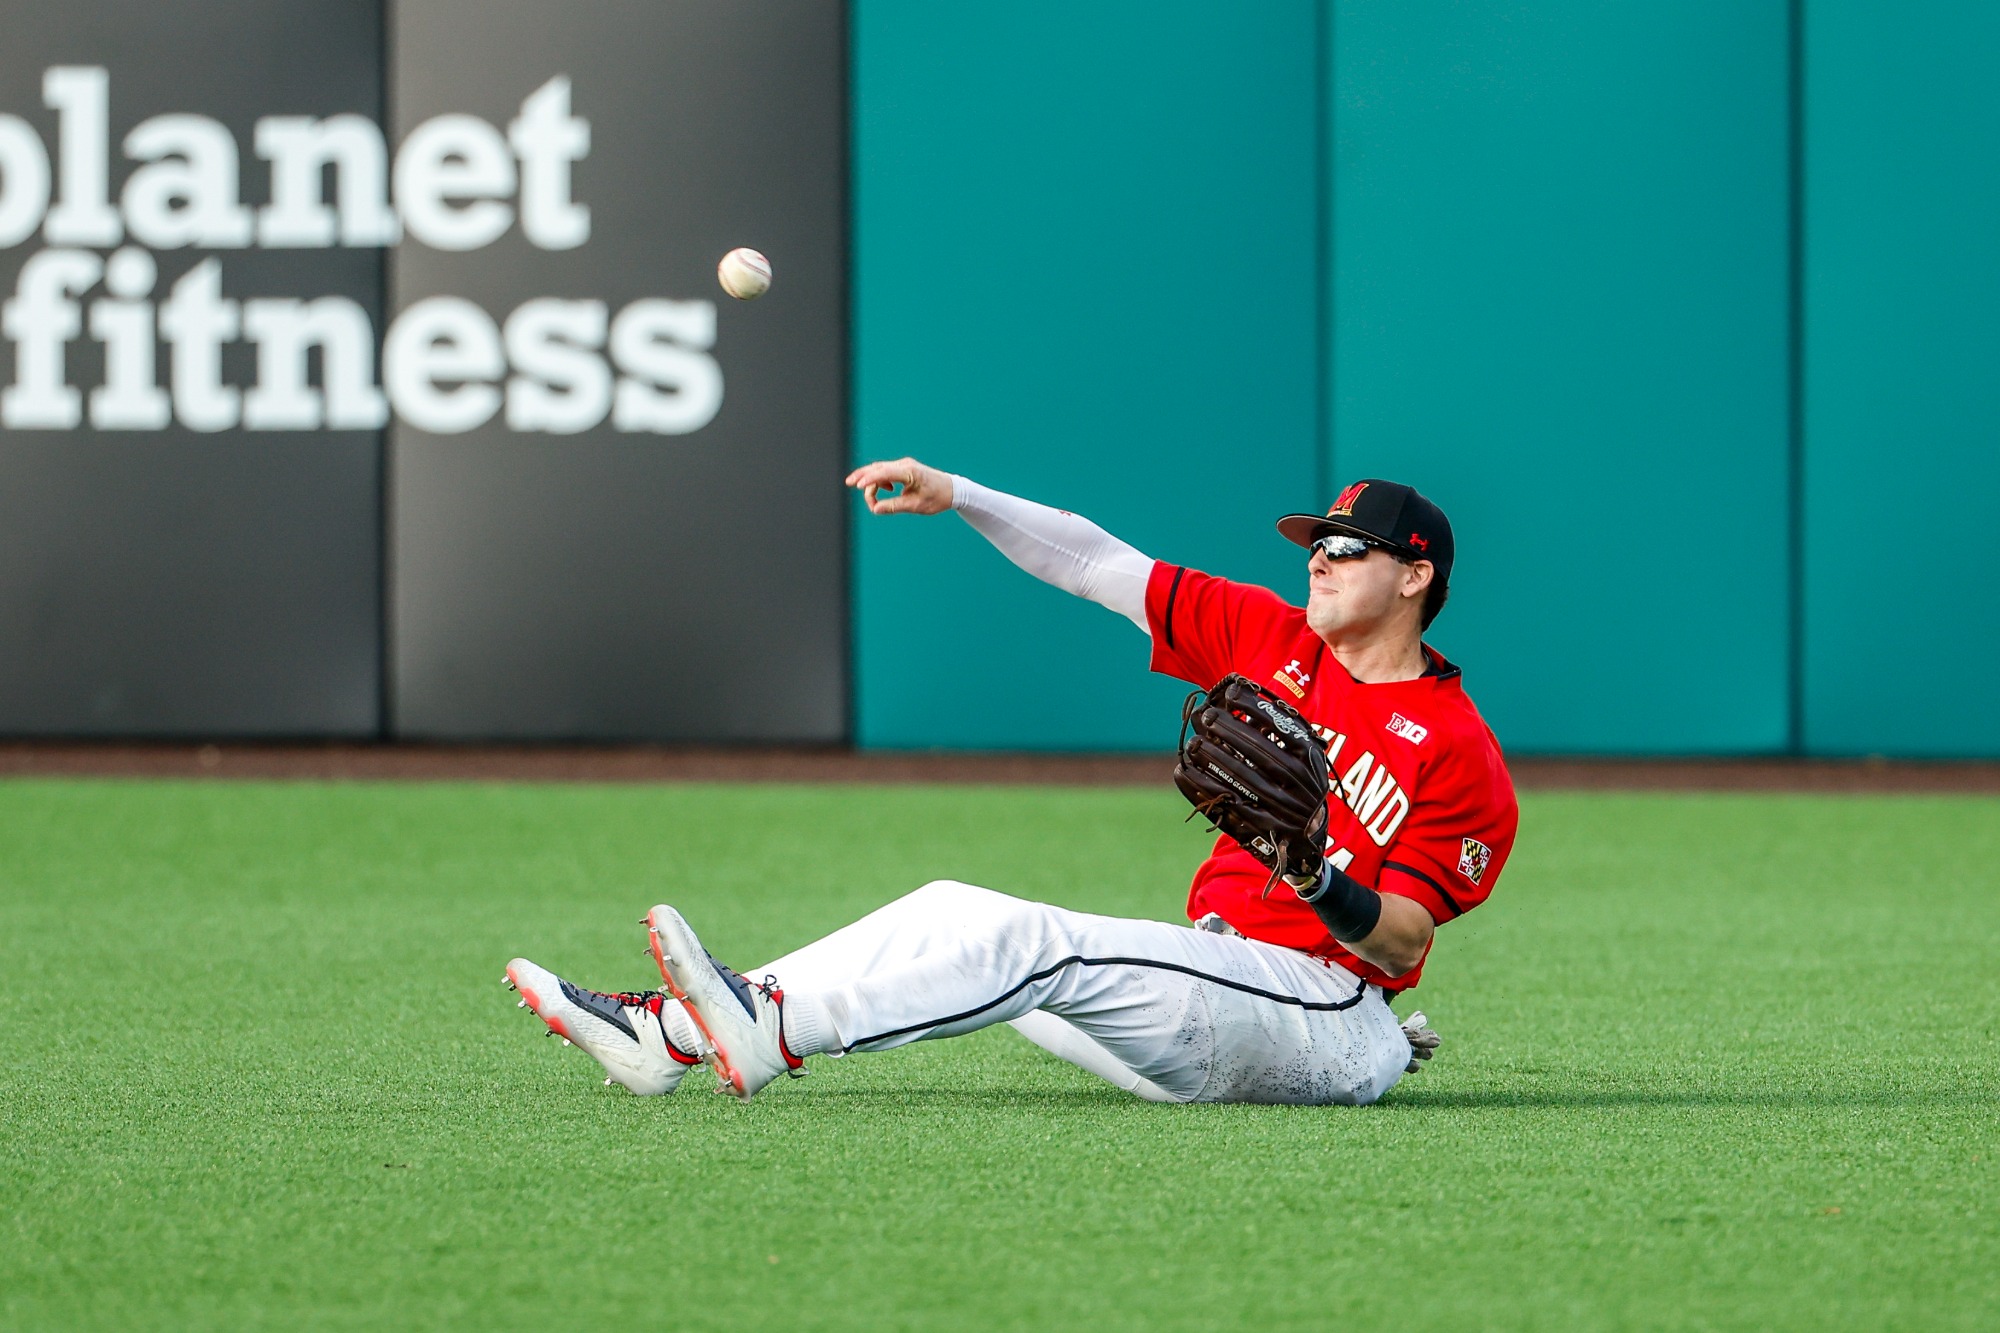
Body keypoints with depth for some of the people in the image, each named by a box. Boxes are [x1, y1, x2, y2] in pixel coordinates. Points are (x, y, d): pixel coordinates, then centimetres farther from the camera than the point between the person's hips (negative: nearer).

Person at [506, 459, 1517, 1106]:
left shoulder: (1460, 750, -8)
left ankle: (776, 1029, -37)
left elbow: (1403, 942, -12)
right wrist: (954, 497, 4)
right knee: (950, 911, -1)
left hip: (1322, 1018, -8)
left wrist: (1325, 886, -32)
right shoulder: (1272, 639, 13)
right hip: (1210, 967, 8)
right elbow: (1095, 567, 12)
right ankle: (667, 1032, -11)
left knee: (1031, 939, -26)